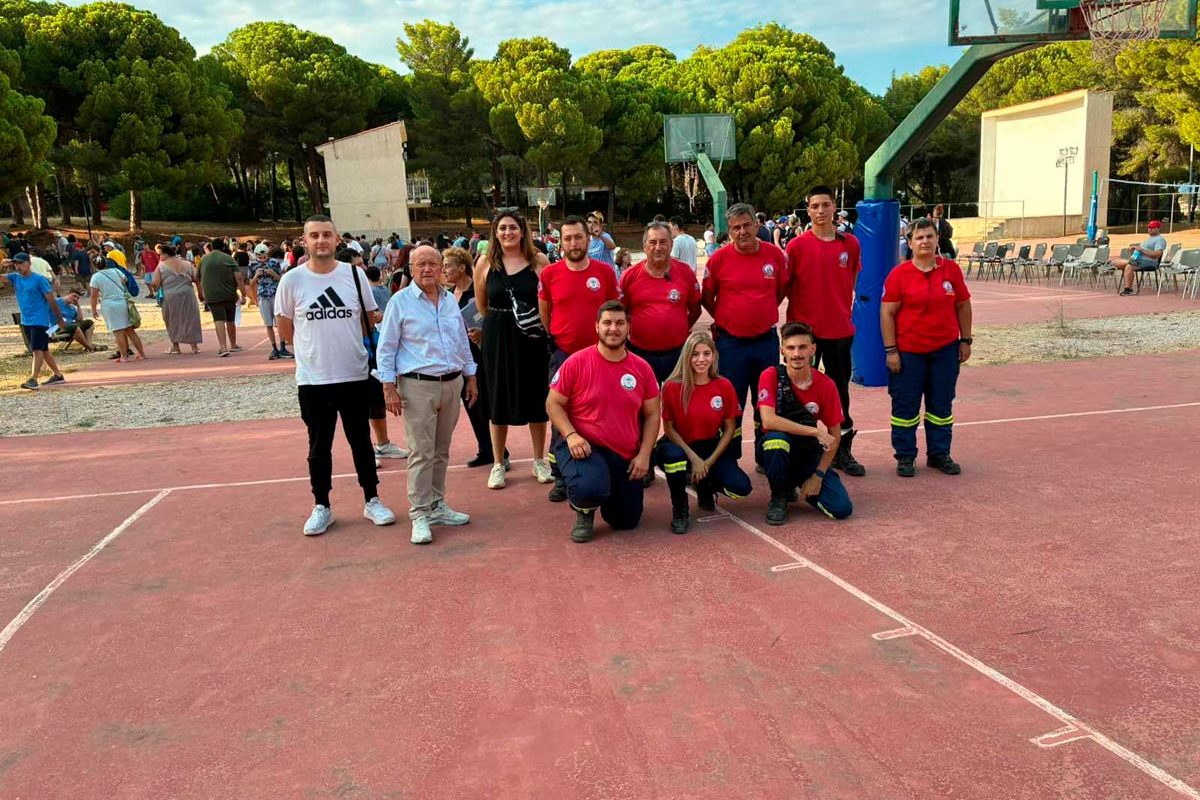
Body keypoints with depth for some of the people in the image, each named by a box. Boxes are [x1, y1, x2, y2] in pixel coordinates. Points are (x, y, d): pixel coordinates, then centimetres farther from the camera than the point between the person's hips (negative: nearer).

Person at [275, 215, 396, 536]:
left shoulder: (354, 275, -1)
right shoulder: (292, 280, -5)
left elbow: (371, 318, 9)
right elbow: (285, 328, 5)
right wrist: (317, 348, 6)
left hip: (355, 376, 1)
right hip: (313, 380, -1)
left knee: (361, 441, 12)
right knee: (319, 446, 11)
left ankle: (372, 500, 25)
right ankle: (321, 507, 23)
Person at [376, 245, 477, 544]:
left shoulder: (450, 300, 12)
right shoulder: (400, 301, -4)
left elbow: (462, 341, 20)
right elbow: (386, 348, -5)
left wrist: (470, 377, 18)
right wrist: (389, 387, -11)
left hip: (452, 384, 5)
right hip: (418, 386, -5)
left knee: (441, 451, 13)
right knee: (421, 453, -5)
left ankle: (437, 505, 23)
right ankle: (420, 514, 3)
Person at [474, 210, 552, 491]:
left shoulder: (538, 261, -1)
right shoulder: (485, 262, 0)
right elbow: (481, 306, 9)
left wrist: (541, 323, -10)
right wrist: (502, 321, 9)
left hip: (533, 338, 0)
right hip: (497, 339, 0)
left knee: (536, 396, 8)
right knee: (499, 397, 7)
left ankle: (540, 461, 24)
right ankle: (498, 464, 20)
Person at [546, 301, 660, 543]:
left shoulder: (642, 368, 0)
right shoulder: (576, 362, -9)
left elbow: (652, 415, 6)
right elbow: (553, 404, -5)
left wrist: (644, 454, -5)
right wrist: (571, 435, -21)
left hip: (626, 455, 4)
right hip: (584, 446, -4)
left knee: (627, 521, 10)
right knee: (590, 488, -36)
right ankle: (584, 512, 3)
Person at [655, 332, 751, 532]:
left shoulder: (724, 386, -7)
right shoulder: (672, 386, -14)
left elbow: (730, 428, -1)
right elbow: (669, 428, -9)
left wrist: (710, 461, -10)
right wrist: (693, 458, -17)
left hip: (712, 449, 3)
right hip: (679, 447, -2)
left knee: (741, 487, -20)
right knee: (673, 456, -40)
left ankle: (705, 485, 18)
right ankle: (679, 510, -9)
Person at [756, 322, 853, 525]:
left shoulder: (826, 385, -8)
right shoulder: (771, 376, -14)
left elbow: (834, 435, -2)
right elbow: (768, 420, -28)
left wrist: (818, 475, -9)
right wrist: (816, 431, -30)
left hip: (809, 455, 2)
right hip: (776, 450, -2)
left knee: (842, 509, -16)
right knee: (776, 439, -38)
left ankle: (804, 487, 17)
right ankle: (779, 497, -10)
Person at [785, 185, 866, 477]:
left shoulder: (850, 243, 2)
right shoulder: (797, 245, -6)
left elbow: (852, 280, 14)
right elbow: (785, 286, 0)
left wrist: (842, 308, 10)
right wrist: (796, 315, -2)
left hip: (840, 329, 3)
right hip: (805, 329, -2)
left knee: (840, 390, 11)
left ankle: (842, 451, 23)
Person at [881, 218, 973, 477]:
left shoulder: (951, 269, 1)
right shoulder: (899, 274, -7)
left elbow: (963, 306, 10)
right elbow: (887, 312, -7)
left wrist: (965, 340, 8)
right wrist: (891, 350, -10)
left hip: (945, 350, 3)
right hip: (908, 351, -3)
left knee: (941, 405, 12)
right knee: (905, 406, 5)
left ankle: (939, 454, 26)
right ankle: (905, 456, 18)